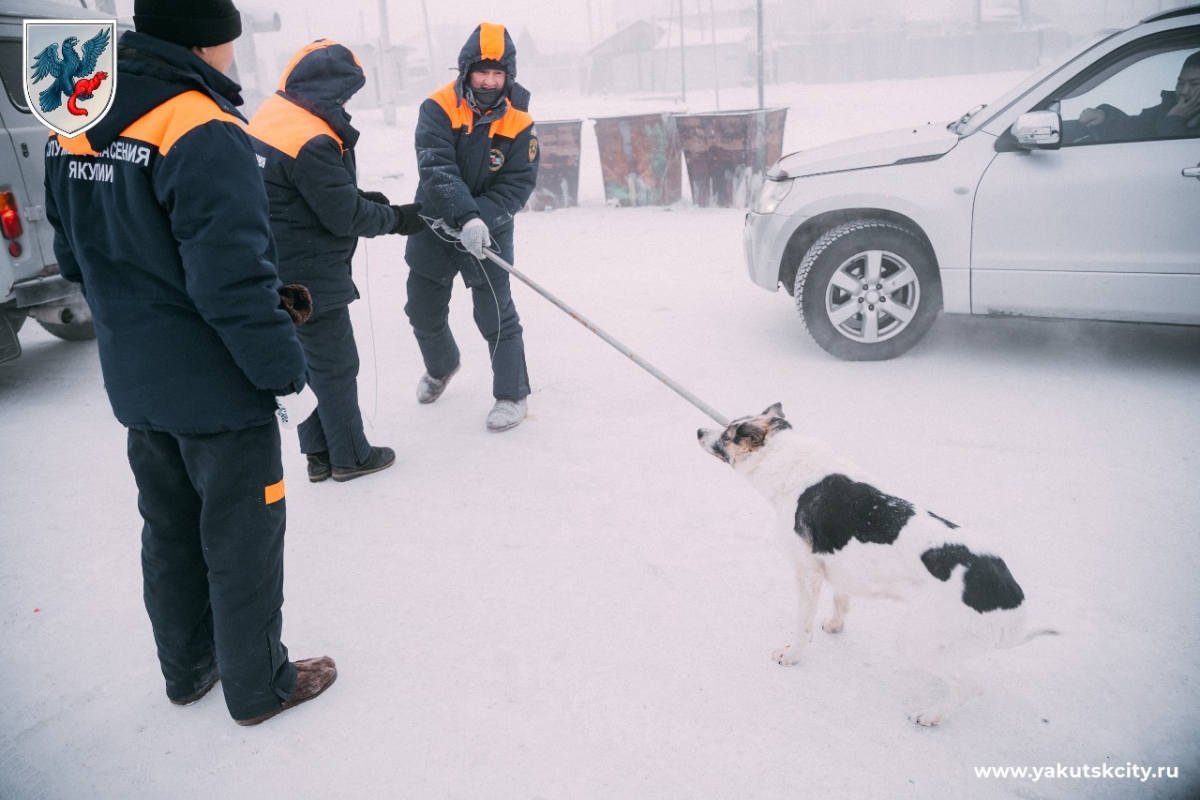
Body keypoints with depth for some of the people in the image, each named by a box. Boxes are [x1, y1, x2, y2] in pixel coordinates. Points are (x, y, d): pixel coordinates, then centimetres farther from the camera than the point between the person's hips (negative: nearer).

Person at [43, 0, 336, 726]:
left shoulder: (75, 129, 5)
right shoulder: (205, 134, -22)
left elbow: (76, 256, 13)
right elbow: (232, 278, -26)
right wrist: (283, 362, -15)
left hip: (136, 383, 8)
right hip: (219, 386, -8)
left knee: (171, 531, 21)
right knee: (242, 540, 8)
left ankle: (188, 671, 39)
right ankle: (259, 687, 25)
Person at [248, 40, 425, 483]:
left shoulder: (272, 116, 5)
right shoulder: (312, 141, -24)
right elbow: (344, 216, -19)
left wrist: (359, 196, 6)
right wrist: (397, 218, -5)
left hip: (277, 271, 9)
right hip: (308, 276, -9)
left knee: (312, 360, 19)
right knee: (335, 363, 6)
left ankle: (320, 450, 30)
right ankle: (349, 456, 21)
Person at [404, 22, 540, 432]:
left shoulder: (519, 123, -11)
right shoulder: (439, 109, -15)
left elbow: (518, 184, -14)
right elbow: (436, 169, -27)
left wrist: (481, 220, -30)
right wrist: (466, 216, -42)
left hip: (488, 231, -2)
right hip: (433, 226, 2)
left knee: (496, 316, -3)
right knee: (423, 311, 16)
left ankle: (512, 395, 14)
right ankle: (441, 367, 46)